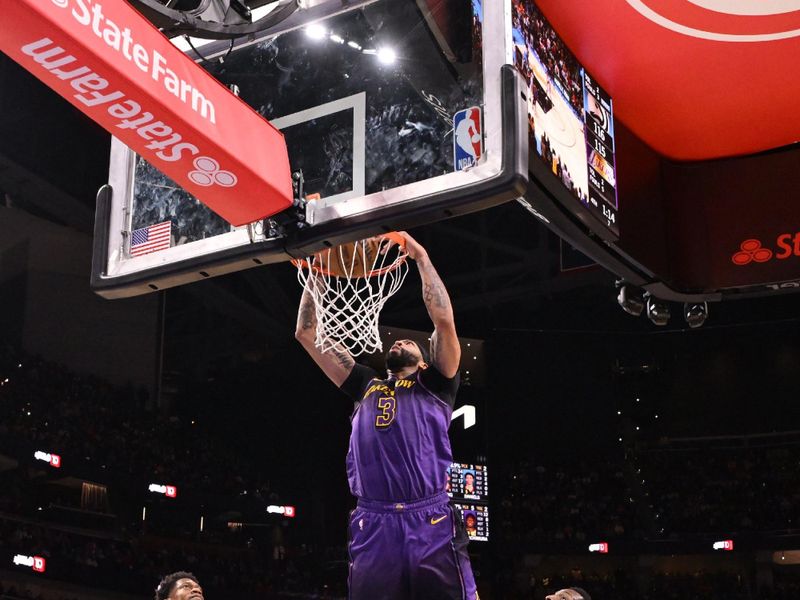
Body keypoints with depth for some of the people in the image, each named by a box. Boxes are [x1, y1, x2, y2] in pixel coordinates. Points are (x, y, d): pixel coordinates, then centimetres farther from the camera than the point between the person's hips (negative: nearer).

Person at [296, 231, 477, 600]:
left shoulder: (434, 385, 18)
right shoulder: (366, 385, 25)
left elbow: (444, 320, 3)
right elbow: (307, 334, 24)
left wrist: (420, 256, 8)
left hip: (431, 524, -2)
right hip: (373, 528, 3)